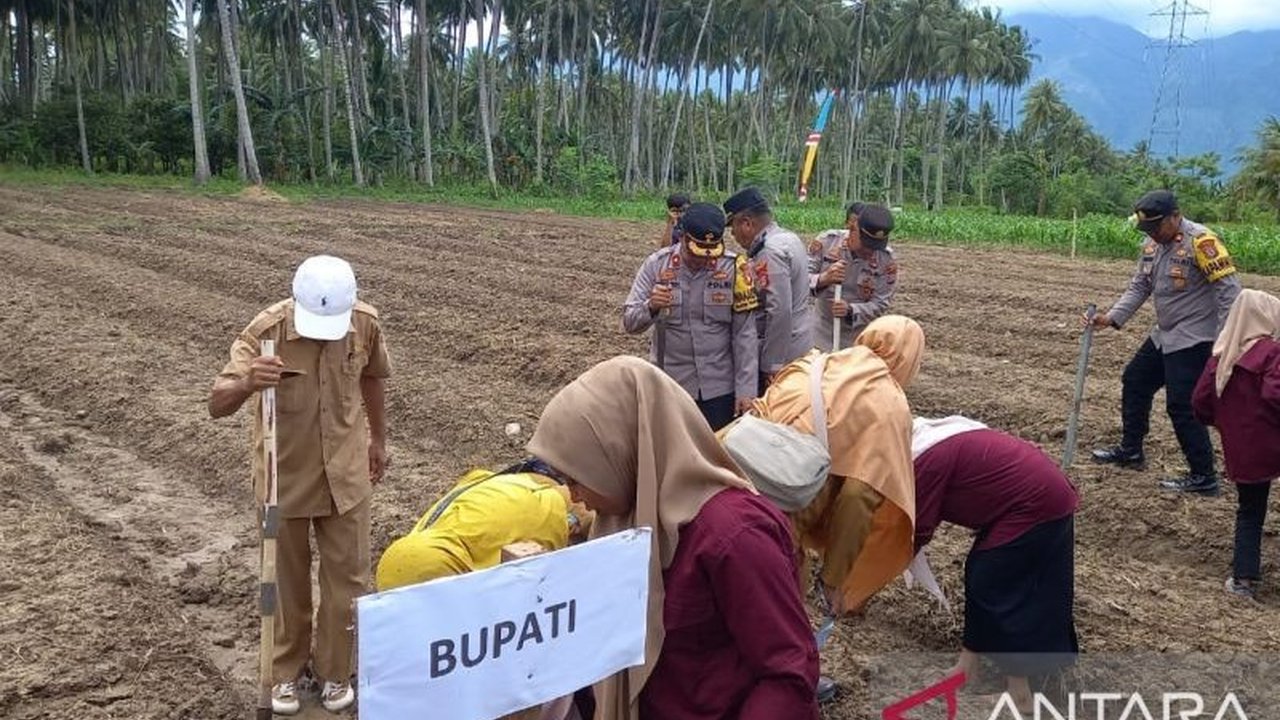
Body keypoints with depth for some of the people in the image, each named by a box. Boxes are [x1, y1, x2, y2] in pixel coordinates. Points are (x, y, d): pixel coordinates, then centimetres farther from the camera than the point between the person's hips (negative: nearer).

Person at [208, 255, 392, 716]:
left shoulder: (366, 324, -14)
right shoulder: (265, 330, -23)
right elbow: (217, 406, -27)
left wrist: (378, 439, 17)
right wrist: (247, 383, -50)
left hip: (345, 475, 2)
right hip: (284, 476, -2)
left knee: (347, 576, 10)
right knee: (287, 578, 14)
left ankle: (335, 671, 30)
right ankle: (286, 670, 35)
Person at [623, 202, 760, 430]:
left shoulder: (733, 268, -8)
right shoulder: (656, 265, -6)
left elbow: (744, 334, -6)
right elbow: (629, 322, -6)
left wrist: (746, 389, -10)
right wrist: (651, 307, -27)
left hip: (719, 386, 0)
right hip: (670, 386, 1)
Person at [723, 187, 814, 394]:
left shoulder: (770, 252, -20)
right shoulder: (789, 238, 11)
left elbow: (779, 311, -25)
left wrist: (772, 365, -21)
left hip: (782, 355, -10)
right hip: (800, 348, 10)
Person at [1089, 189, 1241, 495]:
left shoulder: (1200, 241, -21)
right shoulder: (1153, 245, 6)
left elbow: (1229, 290, -23)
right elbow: (1139, 287, 12)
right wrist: (1112, 317, -2)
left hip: (1192, 340, -9)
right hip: (1164, 336, 9)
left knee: (1182, 406, -8)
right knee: (1134, 381, 19)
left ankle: (1203, 476, 3)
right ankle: (1131, 450, 34)